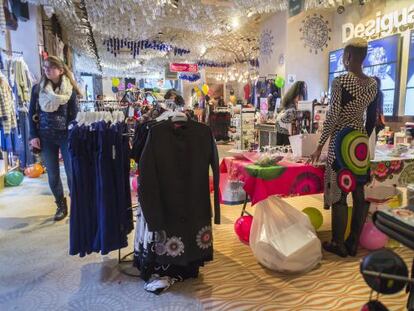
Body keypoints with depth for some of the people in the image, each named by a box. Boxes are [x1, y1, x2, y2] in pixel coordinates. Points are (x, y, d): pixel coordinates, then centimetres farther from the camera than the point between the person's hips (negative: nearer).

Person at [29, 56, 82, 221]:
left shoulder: (70, 89, -2)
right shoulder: (37, 89, 4)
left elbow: (74, 114, 0)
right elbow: (32, 113, 6)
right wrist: (34, 136, -1)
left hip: (66, 136, -2)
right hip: (46, 137, 2)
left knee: (72, 172, 0)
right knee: (53, 174, 9)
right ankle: (61, 206, 25)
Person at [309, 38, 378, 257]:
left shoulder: (340, 81, -12)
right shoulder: (373, 84, 7)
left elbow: (332, 118, -16)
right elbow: (372, 118, 12)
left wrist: (319, 147, -11)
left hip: (341, 142, -6)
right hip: (361, 143, 7)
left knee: (338, 193, 2)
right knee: (359, 193, 10)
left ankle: (339, 244, 12)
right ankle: (353, 243, 22)